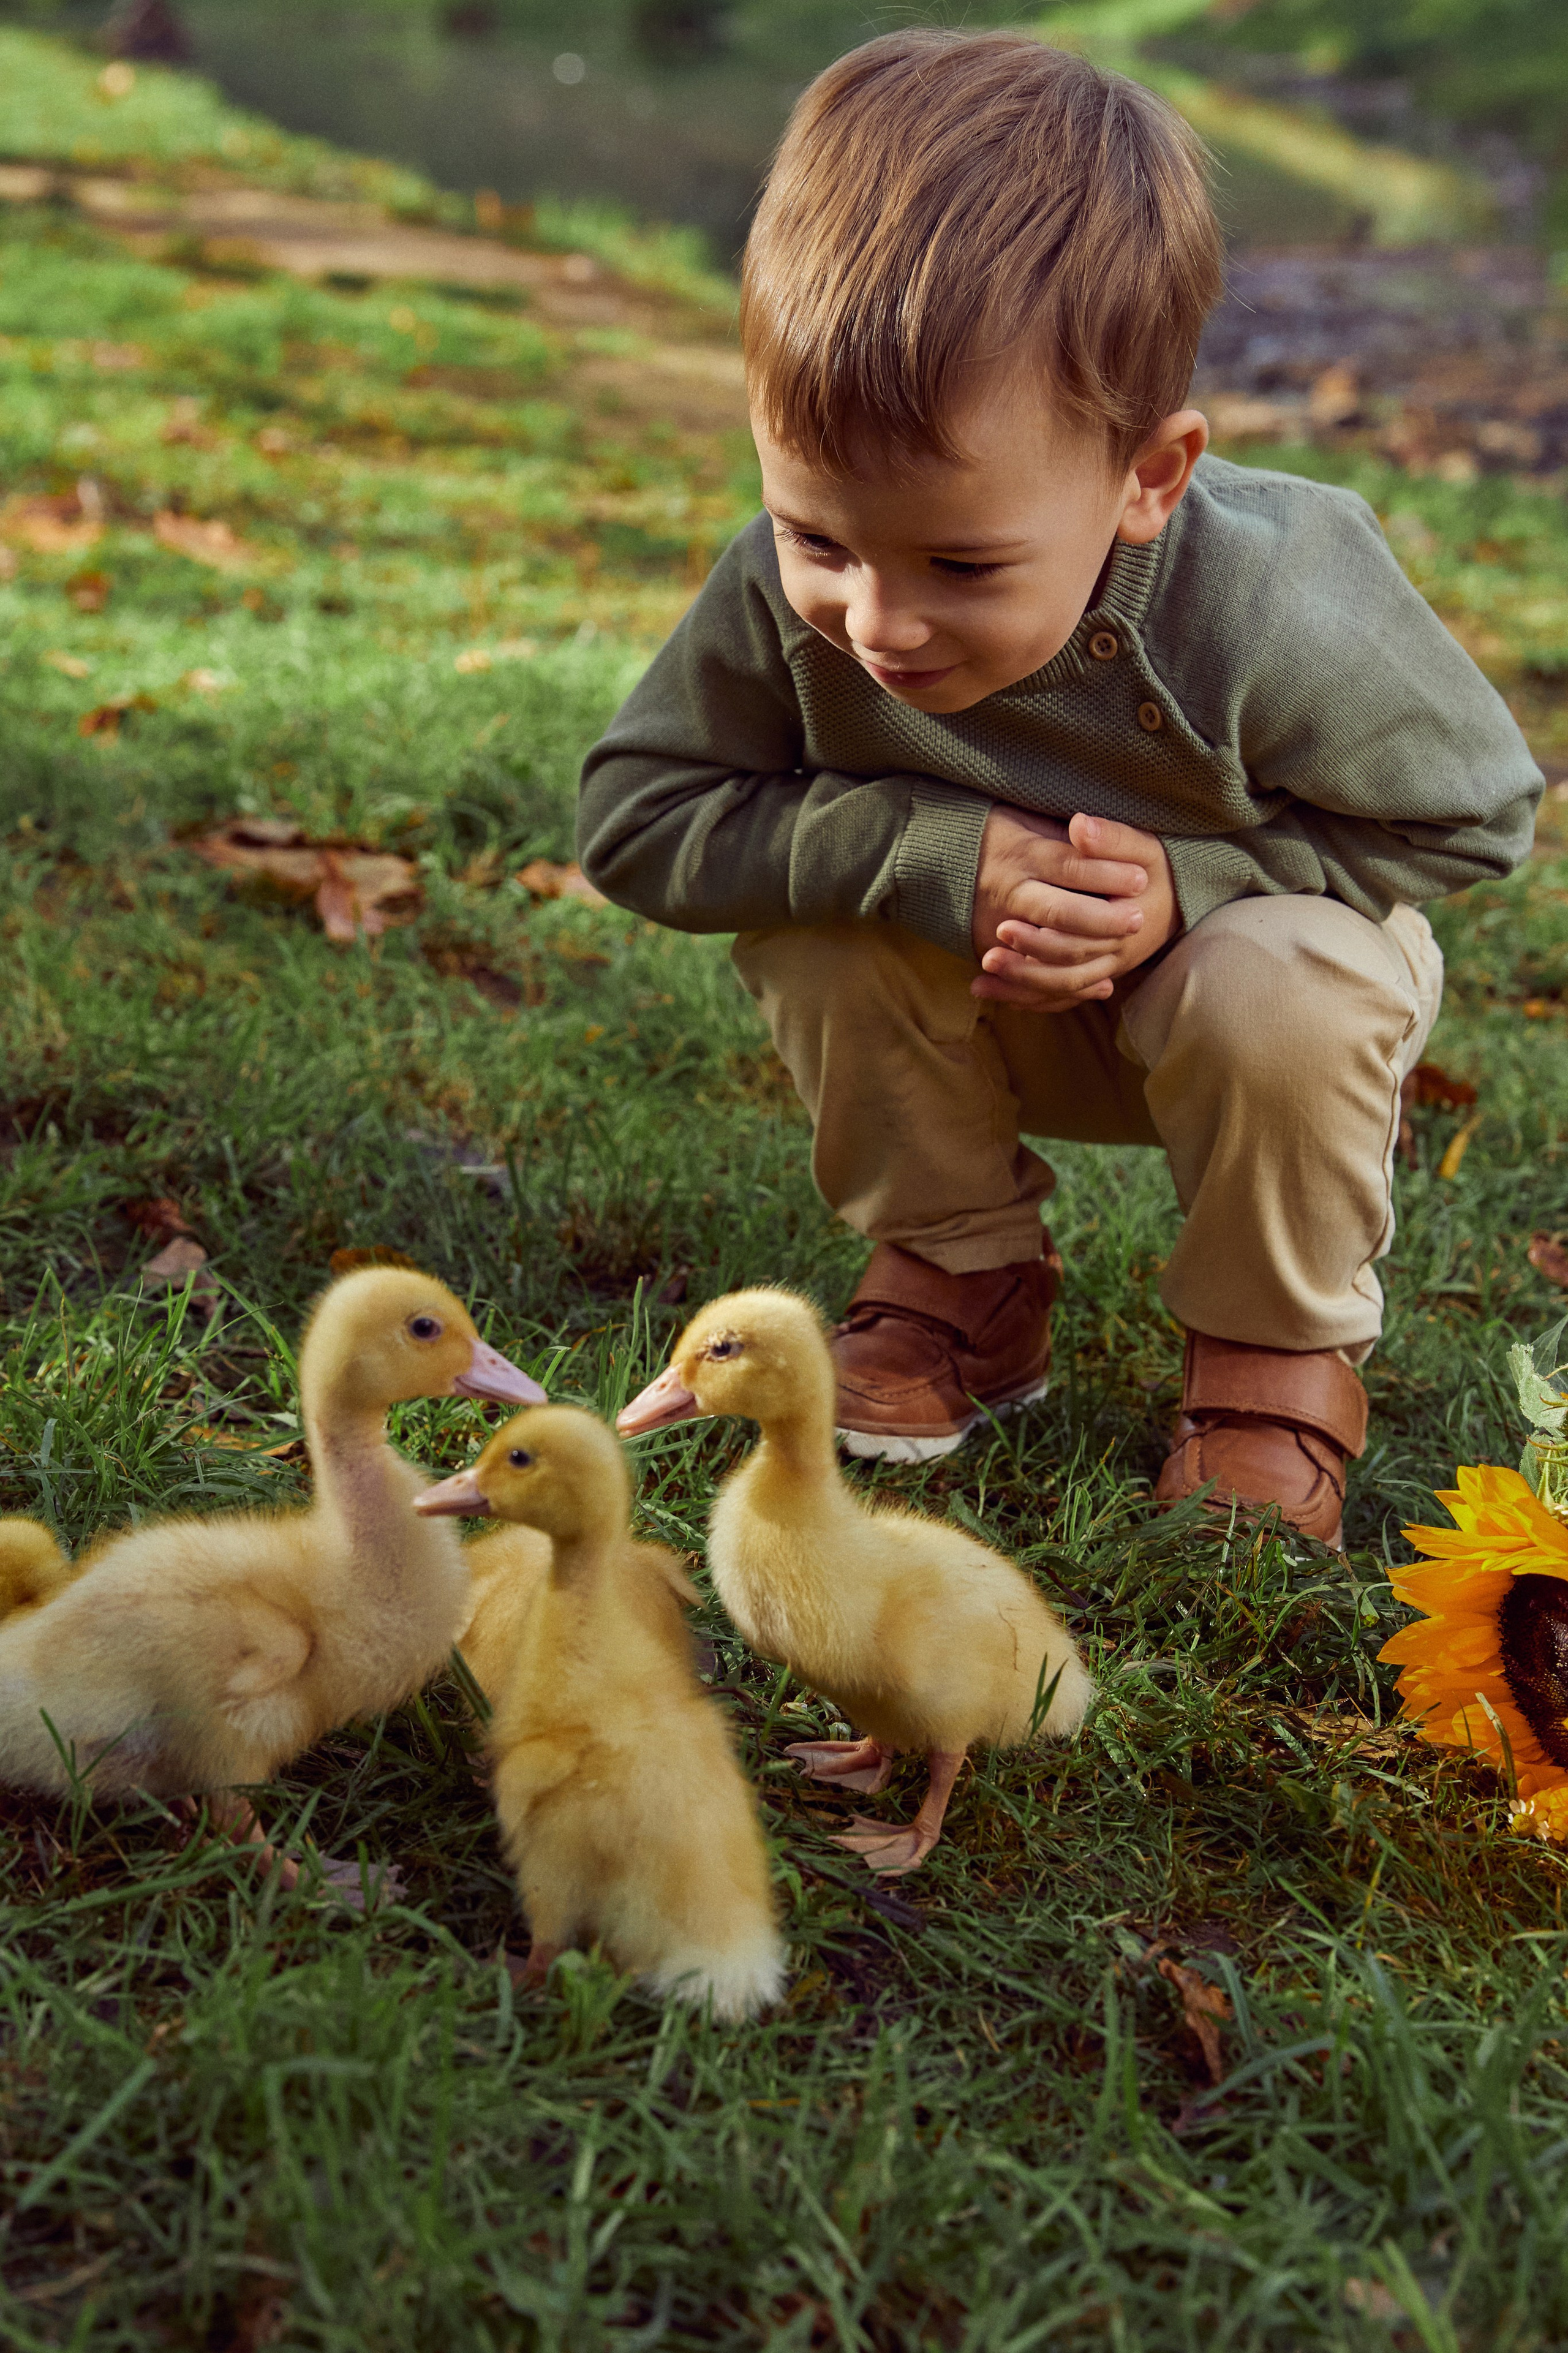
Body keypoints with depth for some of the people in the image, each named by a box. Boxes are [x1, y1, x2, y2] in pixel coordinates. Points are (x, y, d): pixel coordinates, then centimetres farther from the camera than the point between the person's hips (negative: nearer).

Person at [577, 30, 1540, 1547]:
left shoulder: (1274, 617, -36)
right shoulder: (788, 595, -30)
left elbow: (1473, 812, -19)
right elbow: (636, 817, -23)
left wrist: (1188, 882, -33)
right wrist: (937, 855, -36)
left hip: (1246, 943, -2)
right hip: (984, 1006, 3)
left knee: (1279, 991, -34)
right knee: (811, 920, -25)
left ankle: (1283, 1344, -4)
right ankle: (962, 1269, 0)